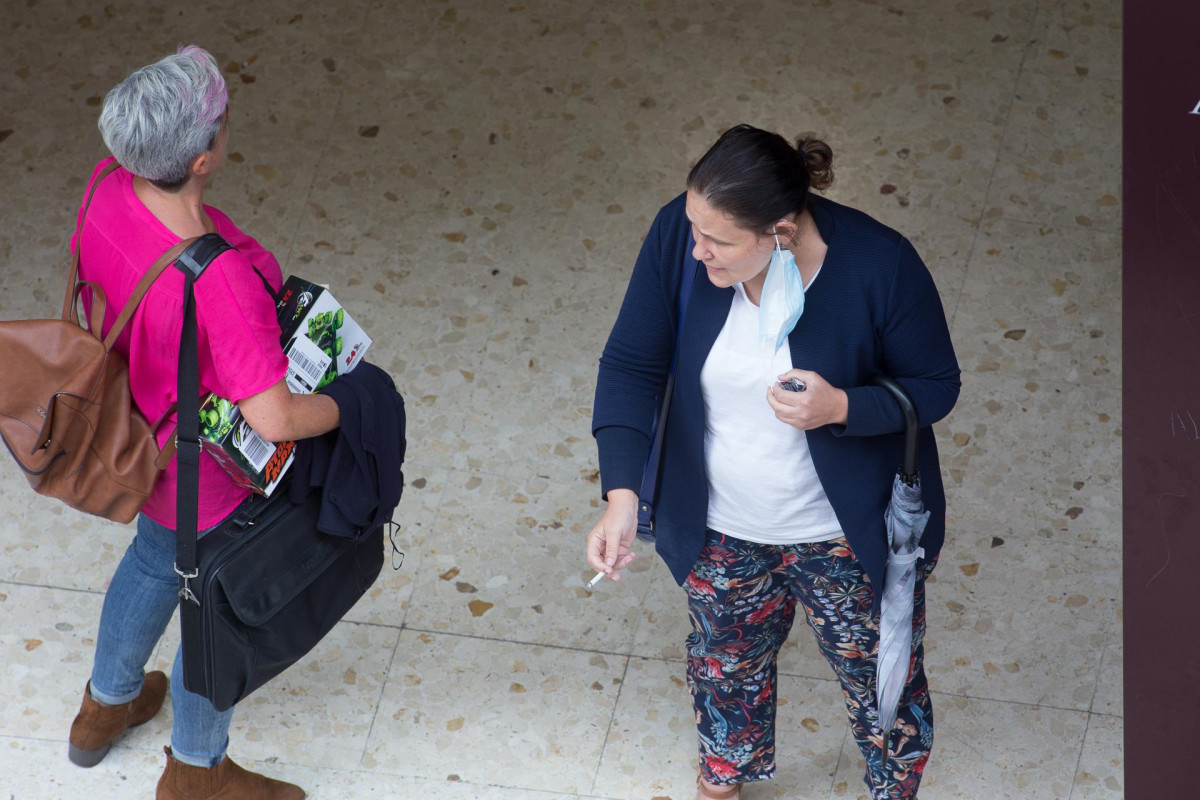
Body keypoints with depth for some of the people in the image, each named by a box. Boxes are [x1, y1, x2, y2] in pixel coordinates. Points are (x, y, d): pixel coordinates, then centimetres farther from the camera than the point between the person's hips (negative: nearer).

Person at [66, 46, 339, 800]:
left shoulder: (110, 192, -21)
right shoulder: (220, 281, -44)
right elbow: (273, 419, -42)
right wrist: (349, 403, -21)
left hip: (137, 439, 8)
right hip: (207, 476, -8)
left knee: (157, 559, 36)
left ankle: (106, 707, 63)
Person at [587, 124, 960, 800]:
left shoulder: (878, 265, -31)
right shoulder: (679, 233, -24)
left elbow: (935, 386, -16)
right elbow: (632, 365, -14)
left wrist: (840, 408, -36)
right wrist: (622, 499, -24)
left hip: (849, 535, -3)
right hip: (720, 529, 3)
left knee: (881, 680, 22)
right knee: (726, 665, 30)